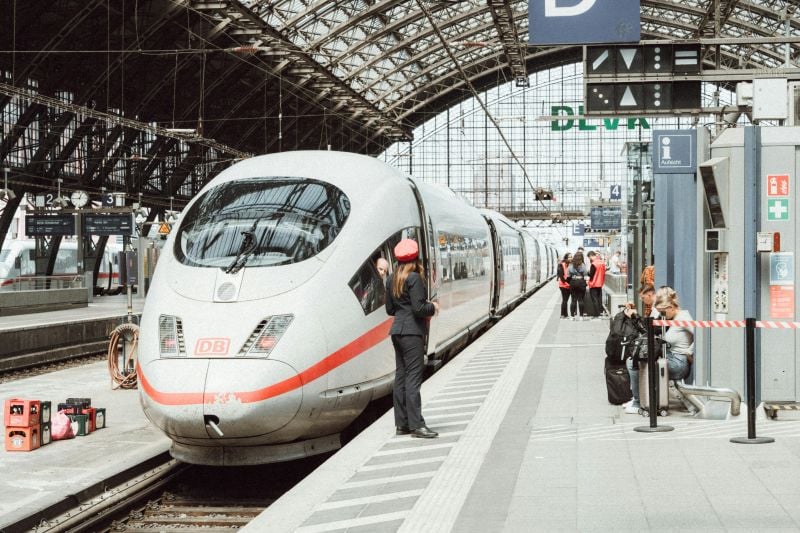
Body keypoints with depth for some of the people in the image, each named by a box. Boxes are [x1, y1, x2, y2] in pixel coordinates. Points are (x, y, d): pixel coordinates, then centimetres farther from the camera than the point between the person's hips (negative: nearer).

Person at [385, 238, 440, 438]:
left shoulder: (392, 279, 12)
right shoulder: (414, 278, -13)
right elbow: (418, 308, -18)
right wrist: (433, 307, 0)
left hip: (397, 330, 8)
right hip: (412, 332, -8)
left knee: (401, 376, 10)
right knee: (413, 377, -8)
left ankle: (402, 423, 12)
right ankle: (416, 424, -9)